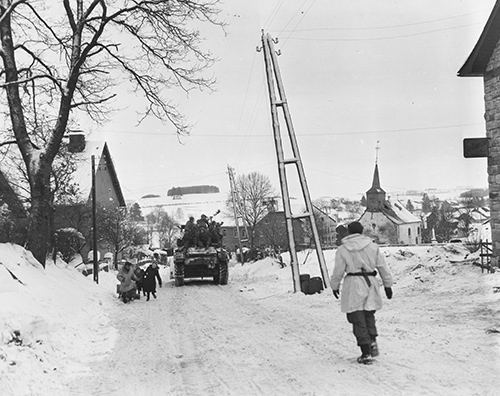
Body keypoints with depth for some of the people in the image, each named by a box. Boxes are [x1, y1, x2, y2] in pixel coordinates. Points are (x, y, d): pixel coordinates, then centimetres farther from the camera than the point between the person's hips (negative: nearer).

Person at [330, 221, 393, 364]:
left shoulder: (342, 250, -1)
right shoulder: (372, 246, 6)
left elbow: (338, 272, 1)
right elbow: (383, 267, 8)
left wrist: (335, 286, 16)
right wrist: (388, 285, 15)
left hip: (353, 286, -3)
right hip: (370, 283, 3)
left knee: (358, 320, 2)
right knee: (369, 315, 20)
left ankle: (366, 353, -1)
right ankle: (372, 341, 0)